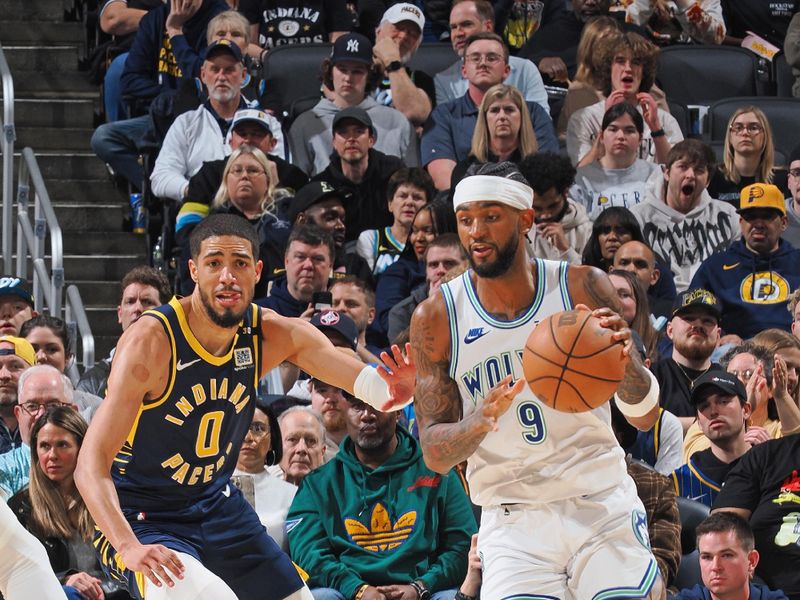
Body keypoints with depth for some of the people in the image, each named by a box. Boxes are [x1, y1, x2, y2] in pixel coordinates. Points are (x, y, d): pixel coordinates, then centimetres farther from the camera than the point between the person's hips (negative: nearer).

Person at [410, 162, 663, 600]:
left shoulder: (582, 289, -3)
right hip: (514, 523, 0)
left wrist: (625, 361, -25)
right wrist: (478, 424, -25)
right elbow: (435, 455, -3)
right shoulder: (436, 317, -3)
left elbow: (646, 417, -3)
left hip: (601, 505, 1)